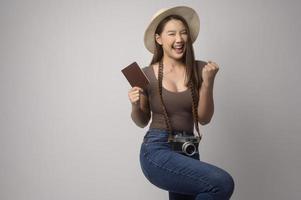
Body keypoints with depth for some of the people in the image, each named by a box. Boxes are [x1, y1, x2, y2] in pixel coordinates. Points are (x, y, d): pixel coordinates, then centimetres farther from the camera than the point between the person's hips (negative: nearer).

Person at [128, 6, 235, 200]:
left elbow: (204, 118, 0)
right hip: (157, 151, -4)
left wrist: (208, 82, -11)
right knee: (222, 183, -22)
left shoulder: (199, 69, 1)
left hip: (188, 151, 4)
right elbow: (142, 122, 8)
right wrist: (136, 105, -12)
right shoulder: (147, 75, -3)